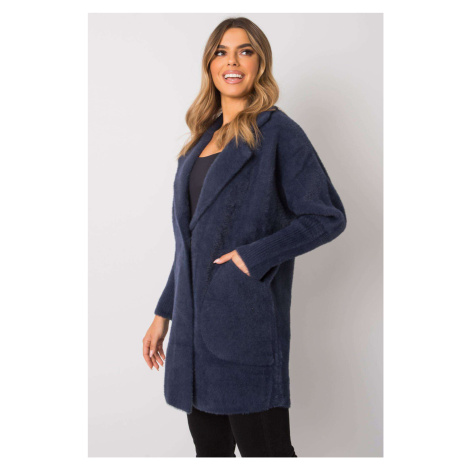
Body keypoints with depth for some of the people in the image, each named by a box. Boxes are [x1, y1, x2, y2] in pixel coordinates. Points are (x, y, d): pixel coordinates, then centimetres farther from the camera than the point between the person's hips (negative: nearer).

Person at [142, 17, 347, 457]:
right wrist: (163, 314, 17)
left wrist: (253, 256, -16)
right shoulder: (203, 139, 16)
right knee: (209, 447, 15)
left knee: (262, 447, 0)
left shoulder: (276, 132, -4)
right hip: (195, 322, 7)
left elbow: (328, 216, -9)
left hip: (246, 320, -7)